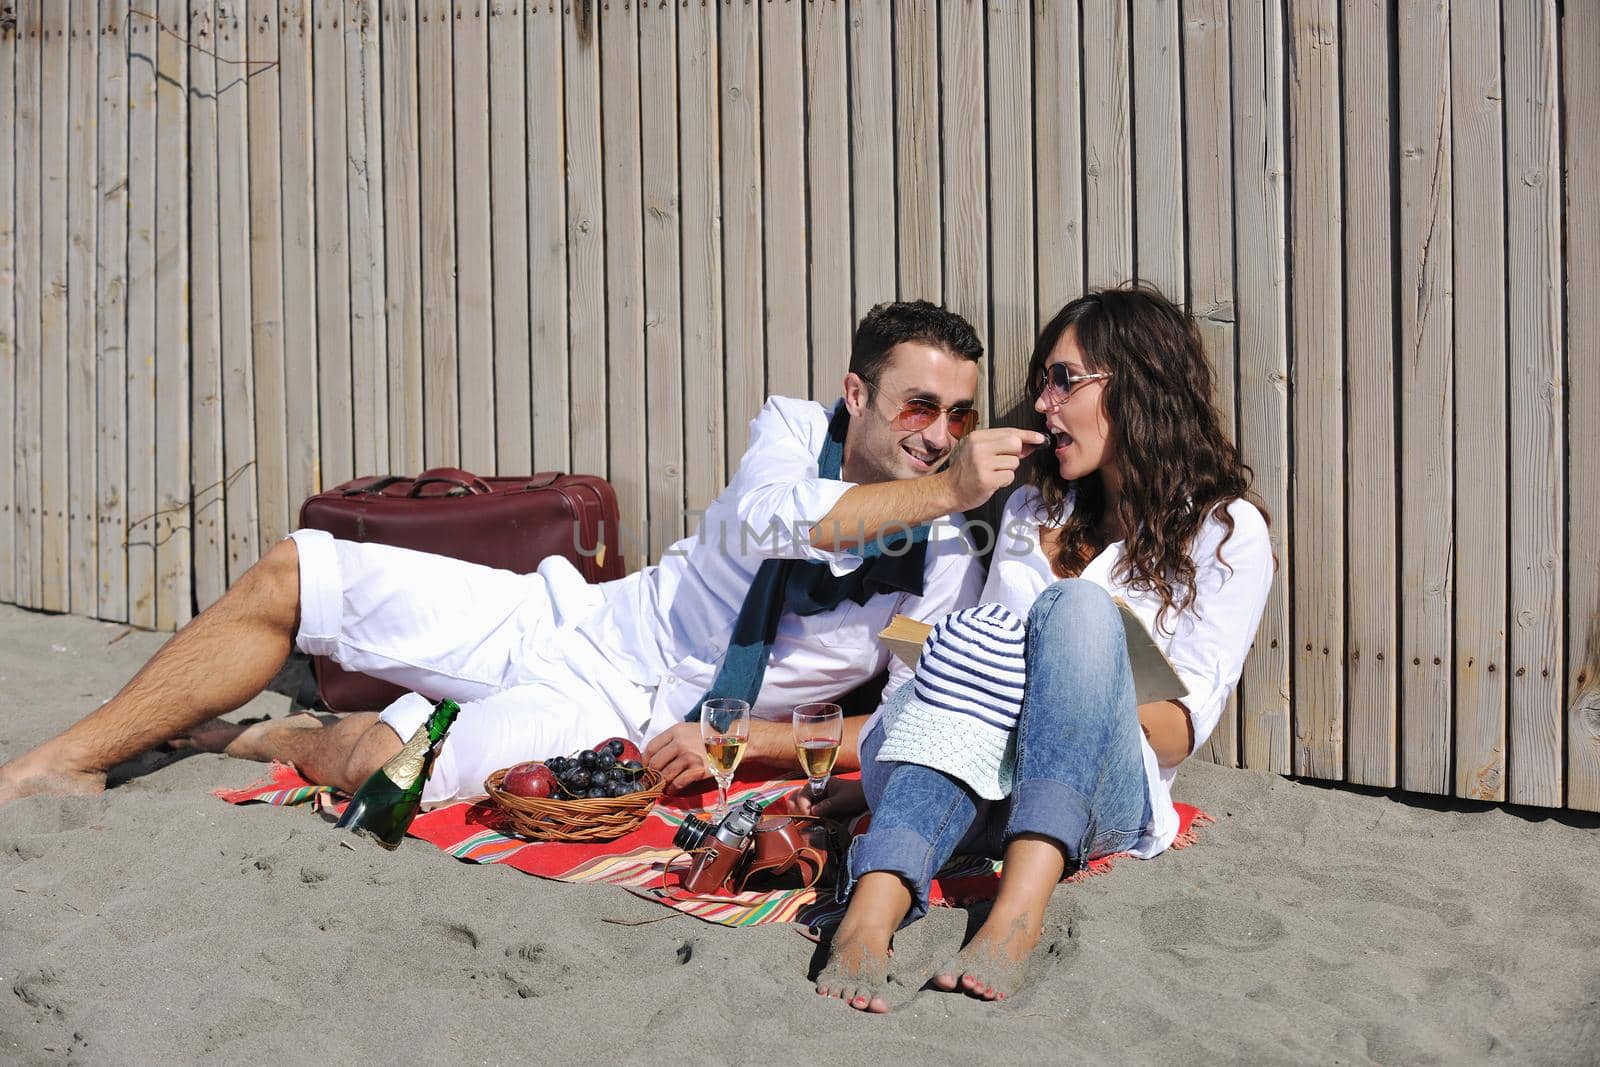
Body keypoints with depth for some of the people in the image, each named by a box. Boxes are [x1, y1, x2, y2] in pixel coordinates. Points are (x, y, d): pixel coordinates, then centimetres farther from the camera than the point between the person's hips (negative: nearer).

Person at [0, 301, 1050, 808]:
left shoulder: (946, 579, -10)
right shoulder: (794, 428, -4)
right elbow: (763, 518, -25)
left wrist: (737, 740, -23)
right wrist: (946, 490, -36)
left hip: (627, 726, -4)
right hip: (564, 620, 4)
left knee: (377, 759, -27)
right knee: (291, 575, -2)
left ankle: (286, 742, 12)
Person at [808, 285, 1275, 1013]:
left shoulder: (1227, 530, 9)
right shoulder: (1034, 509, 25)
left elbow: (1185, 728, 0)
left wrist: (1090, 686, -17)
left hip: (1098, 799, -3)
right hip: (969, 799, 3)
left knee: (1079, 609, -29)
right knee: (982, 636, -29)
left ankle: (1020, 909, -50)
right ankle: (873, 909, -53)